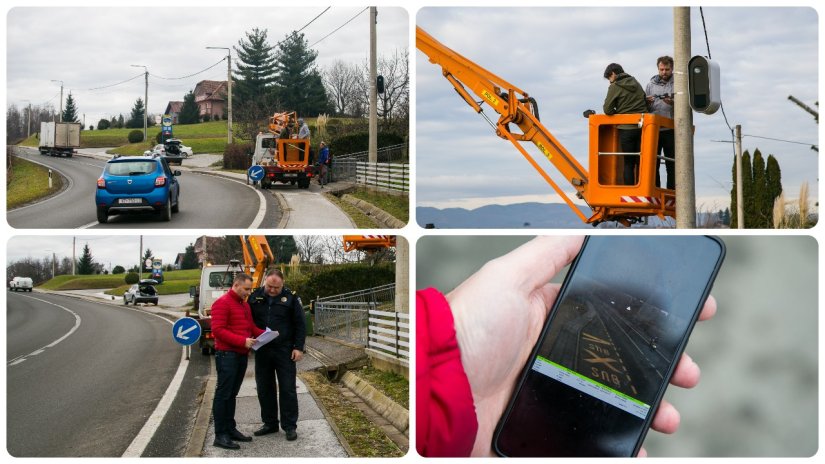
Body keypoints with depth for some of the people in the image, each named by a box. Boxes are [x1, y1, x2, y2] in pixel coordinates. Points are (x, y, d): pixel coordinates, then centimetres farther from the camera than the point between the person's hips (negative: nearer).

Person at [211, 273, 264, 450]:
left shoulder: (245, 304, 17)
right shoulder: (222, 303, -11)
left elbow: (251, 327, 21)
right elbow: (218, 330, -18)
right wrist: (243, 341, -24)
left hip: (242, 355, 9)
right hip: (227, 355, -9)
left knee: (232, 394, 14)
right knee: (223, 394, -5)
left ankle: (230, 429, 20)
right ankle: (220, 435, -3)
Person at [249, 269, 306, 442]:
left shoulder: (291, 298, -3)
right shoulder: (255, 297, 3)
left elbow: (300, 324, -1)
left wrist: (298, 347, -6)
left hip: (284, 350, -3)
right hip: (262, 351, 3)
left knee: (287, 389, 0)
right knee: (264, 389, 10)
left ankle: (290, 426, 8)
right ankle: (270, 423, 22)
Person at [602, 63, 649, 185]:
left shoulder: (615, 87, -5)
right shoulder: (636, 84, 14)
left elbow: (607, 109, -7)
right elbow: (646, 105, 17)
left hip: (626, 129, -4)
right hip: (642, 126, 4)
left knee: (629, 163, 2)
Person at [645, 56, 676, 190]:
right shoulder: (651, 84, 14)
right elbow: (644, 108, 14)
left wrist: (673, 103, -20)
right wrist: (647, 102, -7)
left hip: (670, 130, -3)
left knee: (672, 164, 1)